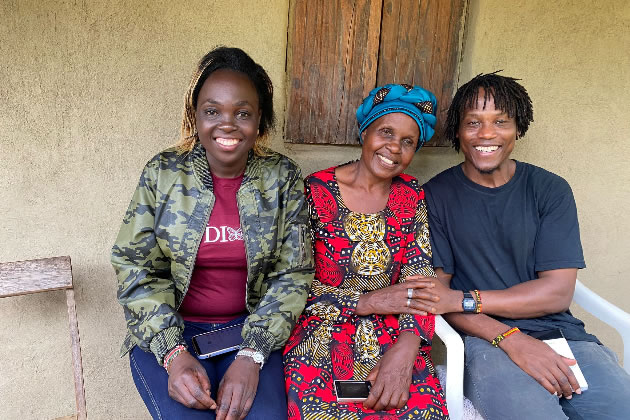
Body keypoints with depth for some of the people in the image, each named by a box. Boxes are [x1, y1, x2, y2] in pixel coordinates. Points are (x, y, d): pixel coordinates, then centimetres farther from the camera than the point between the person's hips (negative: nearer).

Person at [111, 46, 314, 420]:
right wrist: (174, 353, -15)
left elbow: (293, 273, -5)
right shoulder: (163, 173, -3)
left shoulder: (282, 177, -4)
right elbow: (136, 266, -3)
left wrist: (251, 356, -15)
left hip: (253, 328, 0)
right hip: (167, 330, 0)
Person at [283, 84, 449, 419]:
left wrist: (405, 348, -17)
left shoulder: (411, 195, 6)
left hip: (393, 336, 3)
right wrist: (368, 302, -13)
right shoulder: (315, 191, -5)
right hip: (321, 333, -2)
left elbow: (420, 279, 0)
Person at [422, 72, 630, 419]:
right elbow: (435, 290, -3)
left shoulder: (550, 190, 6)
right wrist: (509, 338, -17)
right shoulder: (436, 195, 2)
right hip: (484, 339, -3)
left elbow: (558, 292, -2)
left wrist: (464, 299, -13)